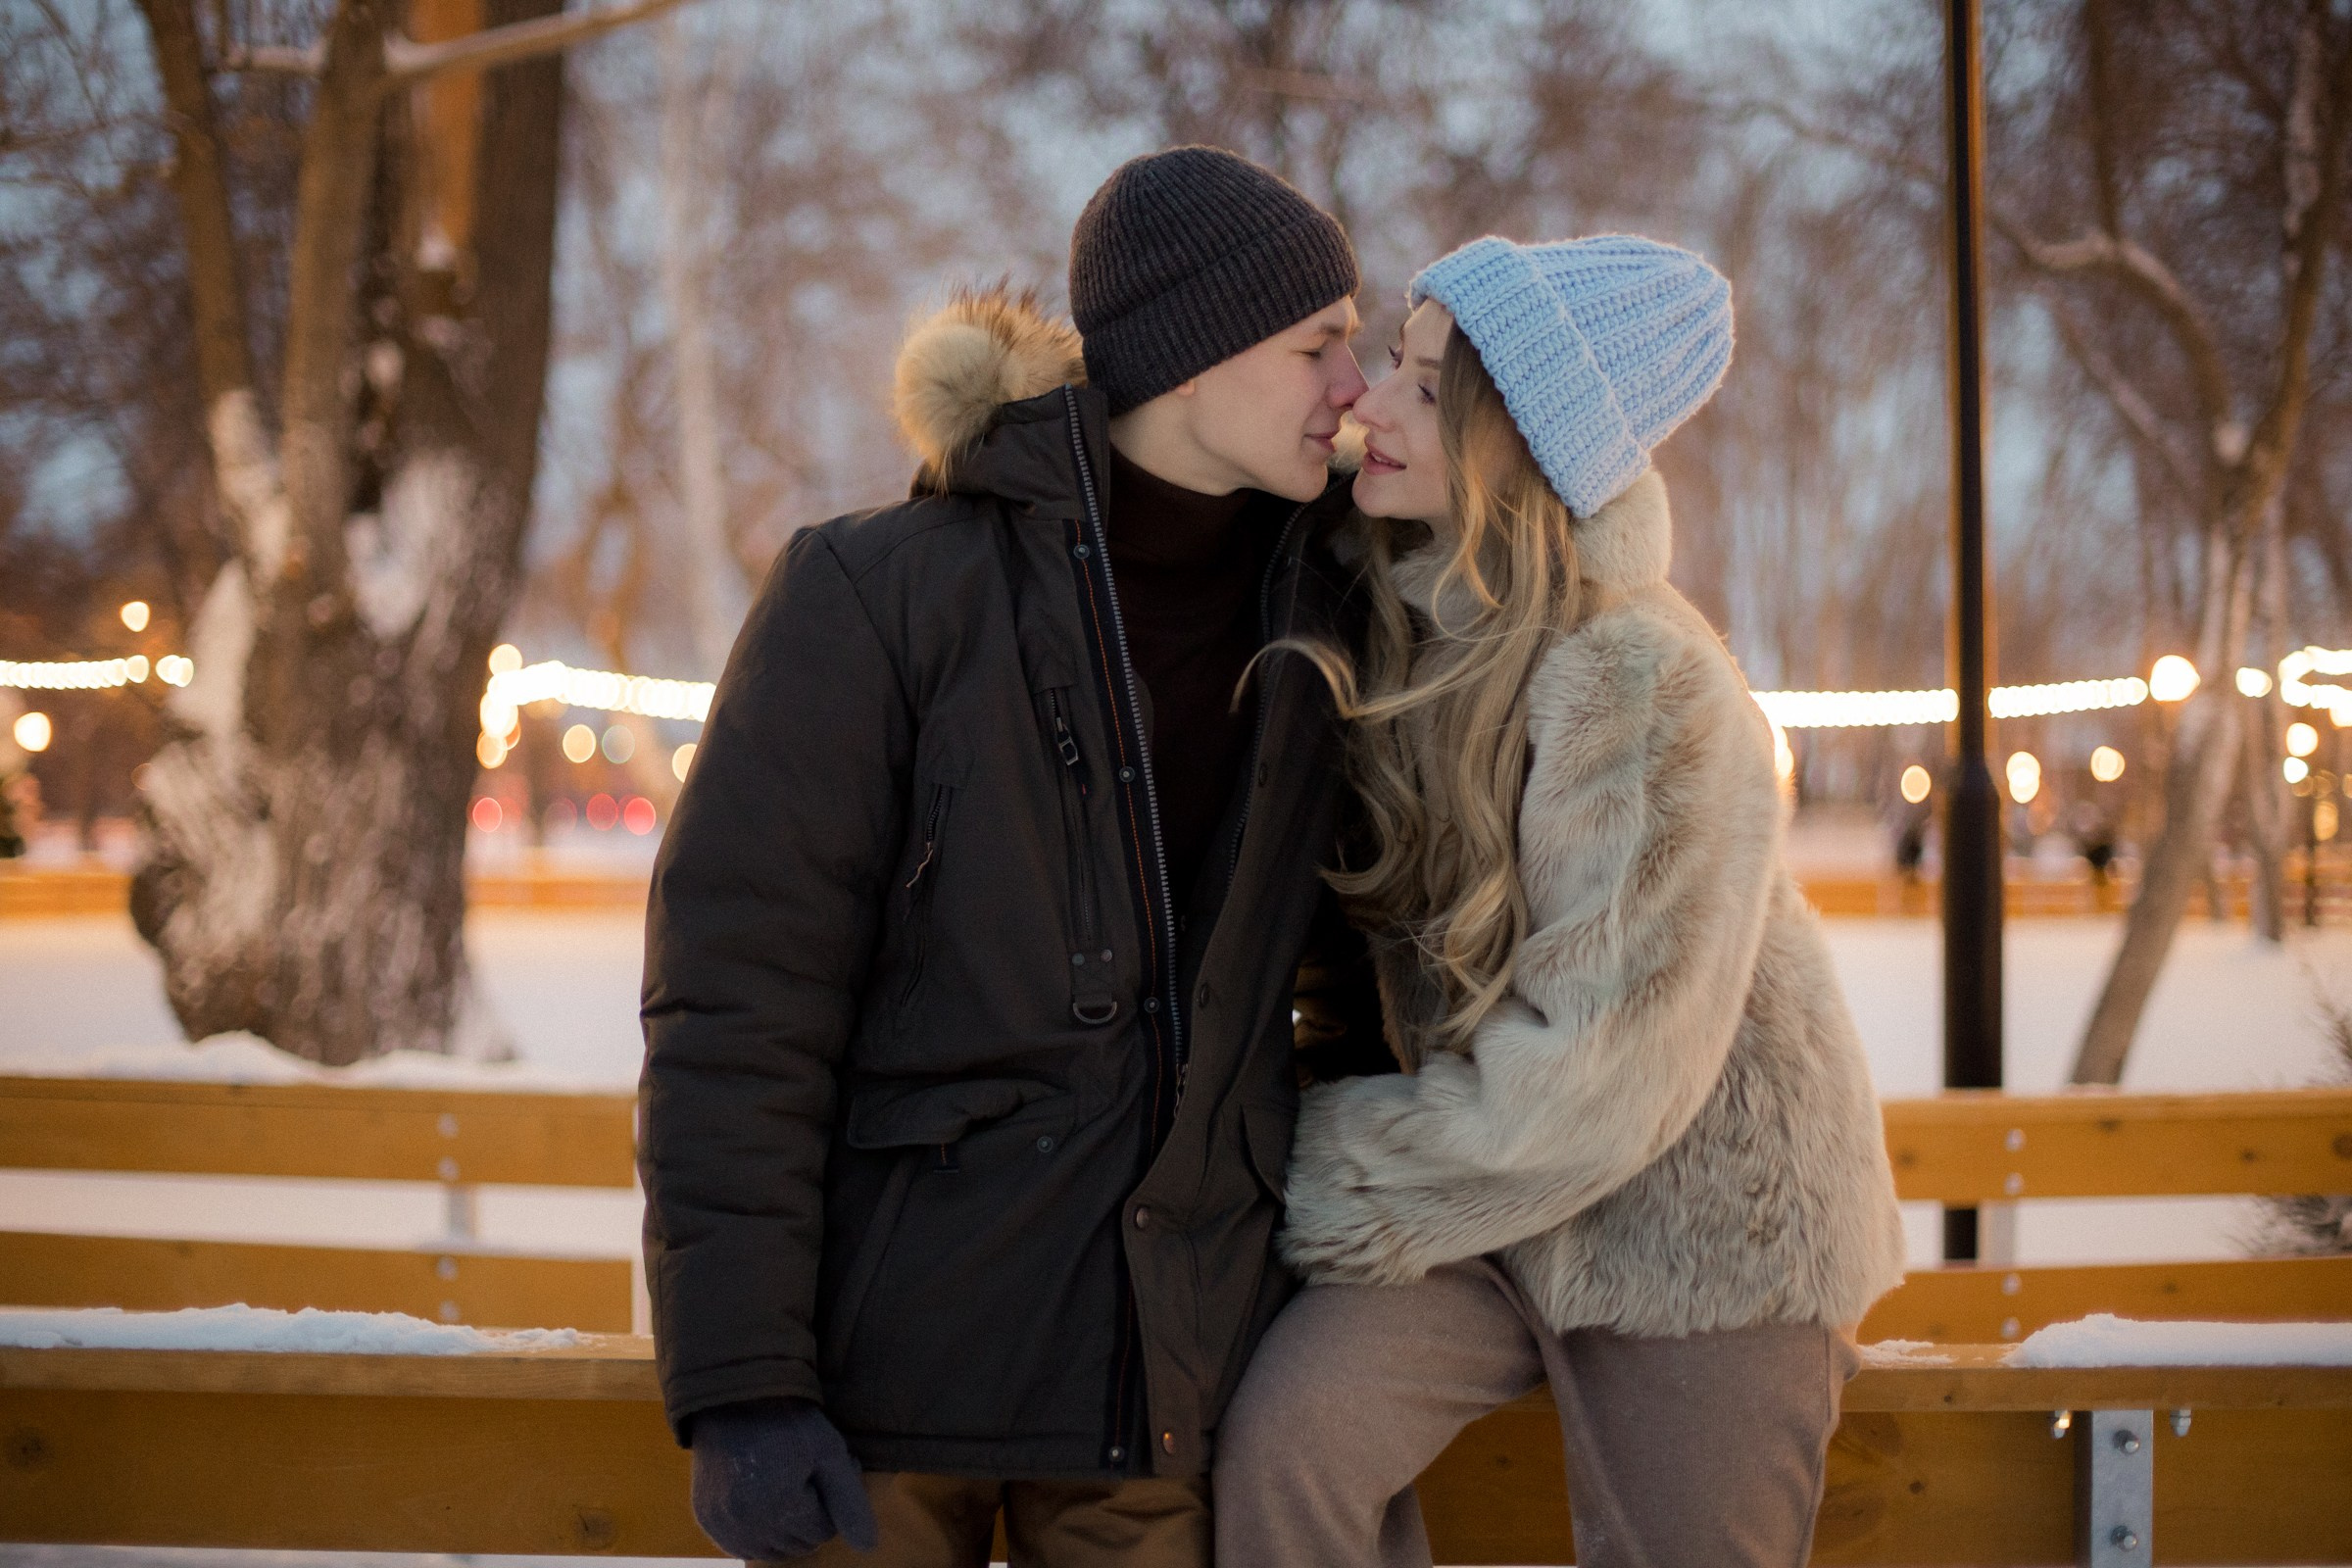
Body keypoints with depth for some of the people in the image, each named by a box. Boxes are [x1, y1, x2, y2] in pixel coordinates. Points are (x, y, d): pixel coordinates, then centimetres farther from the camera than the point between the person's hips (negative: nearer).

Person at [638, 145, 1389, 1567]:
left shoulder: (1313, 628, 6)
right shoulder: (879, 597, -8)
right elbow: (735, 1007, -11)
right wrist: (740, 1383, -15)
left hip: (1163, 1377, 4)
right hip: (886, 1364, -4)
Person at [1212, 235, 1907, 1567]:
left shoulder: (1653, 685, -24)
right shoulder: (1386, 615, -3)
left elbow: (1602, 1074, -22)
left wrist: (1342, 1175, -13)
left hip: (1695, 1215, -5)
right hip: (1495, 1180, 5)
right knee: (1289, 1438, -20)